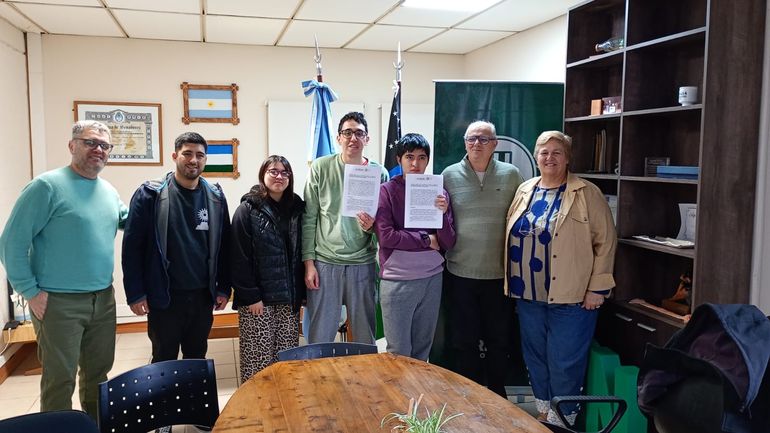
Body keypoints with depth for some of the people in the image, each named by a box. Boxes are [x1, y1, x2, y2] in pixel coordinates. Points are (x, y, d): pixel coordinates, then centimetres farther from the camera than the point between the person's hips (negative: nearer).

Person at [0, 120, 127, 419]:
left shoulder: (109, 191, 9)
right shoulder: (47, 186, -12)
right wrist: (30, 292, -12)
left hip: (103, 298, 7)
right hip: (59, 302, -6)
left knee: (99, 372, 18)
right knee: (60, 379, 4)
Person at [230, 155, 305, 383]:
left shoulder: (296, 209, 10)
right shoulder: (247, 210, -4)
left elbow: (301, 253, 11)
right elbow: (240, 258, -8)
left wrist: (301, 293, 6)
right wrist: (251, 296, -13)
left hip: (289, 299, 4)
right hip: (257, 299, -4)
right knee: (258, 358, 0)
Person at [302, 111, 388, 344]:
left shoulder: (379, 173, 2)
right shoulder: (321, 167, -1)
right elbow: (309, 218, 1)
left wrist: (371, 226, -13)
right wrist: (309, 262, -3)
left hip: (363, 263, 1)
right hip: (324, 263, -1)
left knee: (366, 336, 11)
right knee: (319, 336, 6)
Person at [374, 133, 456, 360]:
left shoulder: (438, 192, 4)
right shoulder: (387, 190, -4)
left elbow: (449, 243, 1)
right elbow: (385, 236, -14)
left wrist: (443, 214, -16)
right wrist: (427, 240, -8)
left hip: (432, 278, 3)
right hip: (397, 280, -3)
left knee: (422, 350, 15)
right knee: (399, 353, 4)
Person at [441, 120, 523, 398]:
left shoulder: (511, 175, 1)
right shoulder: (450, 175, 0)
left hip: (499, 273, 0)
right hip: (460, 272, 0)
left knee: (499, 340, 13)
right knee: (464, 341, 11)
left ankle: (497, 396, 33)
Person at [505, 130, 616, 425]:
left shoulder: (586, 194, -6)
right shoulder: (525, 191, 9)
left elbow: (605, 241, -8)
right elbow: (511, 235, 15)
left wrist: (597, 288, -12)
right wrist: (513, 284, 12)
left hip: (570, 297, -5)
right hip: (528, 295, 5)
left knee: (564, 363, 1)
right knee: (535, 357, 16)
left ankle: (563, 420, 20)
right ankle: (543, 412, 34)